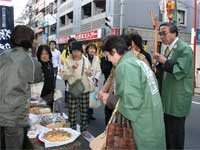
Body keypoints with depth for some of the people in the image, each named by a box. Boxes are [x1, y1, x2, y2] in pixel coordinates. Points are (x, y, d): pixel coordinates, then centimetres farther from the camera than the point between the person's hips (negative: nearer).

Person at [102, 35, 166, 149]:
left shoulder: (124, 65, -18)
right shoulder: (138, 61, 9)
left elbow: (132, 102, -25)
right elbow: (143, 92, 10)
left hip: (145, 126, -8)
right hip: (154, 120, 8)